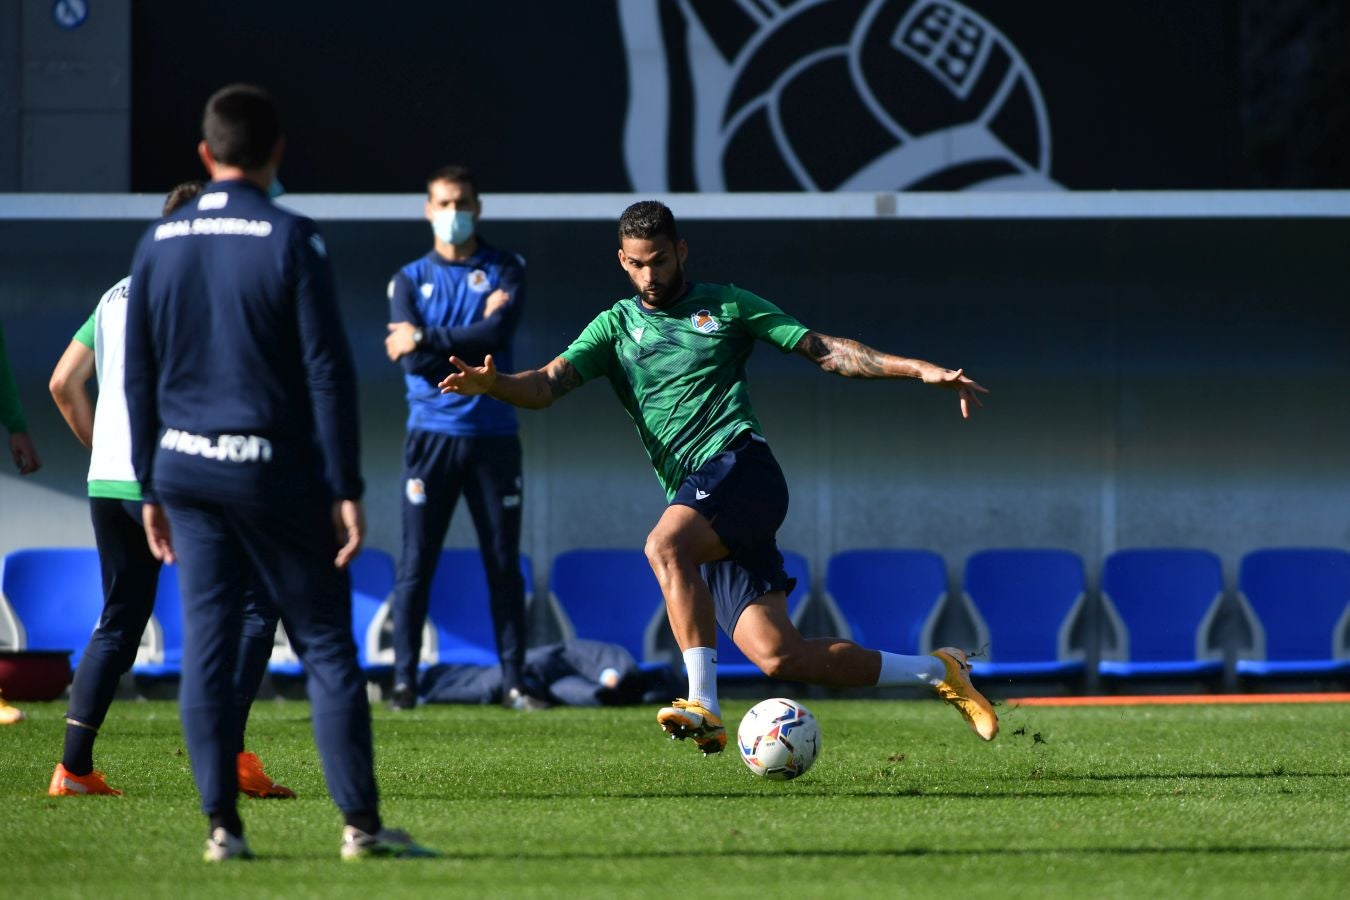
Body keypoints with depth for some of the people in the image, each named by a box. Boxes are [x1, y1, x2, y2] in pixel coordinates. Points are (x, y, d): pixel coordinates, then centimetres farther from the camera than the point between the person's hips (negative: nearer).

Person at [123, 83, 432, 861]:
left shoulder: (160, 243, 6)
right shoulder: (290, 240, -8)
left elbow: (139, 376, 10)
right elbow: (328, 372, -10)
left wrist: (151, 488, 16)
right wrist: (347, 489, -7)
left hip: (185, 468, 4)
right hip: (273, 468, -4)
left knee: (207, 644, 5)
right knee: (326, 645, 0)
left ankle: (222, 823, 2)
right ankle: (361, 822, -4)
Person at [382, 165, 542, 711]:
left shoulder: (504, 271, 7)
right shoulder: (410, 279, 8)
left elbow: (496, 336, -12)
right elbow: (412, 361, -6)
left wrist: (427, 340, -13)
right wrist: (472, 341, -10)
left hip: (493, 435, 0)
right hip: (432, 435, 0)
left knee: (504, 564, 3)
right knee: (416, 565, -3)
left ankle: (514, 682, 7)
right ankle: (404, 681, -1)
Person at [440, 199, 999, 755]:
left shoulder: (726, 307, 11)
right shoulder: (616, 326, 18)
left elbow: (825, 350, 12)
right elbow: (548, 383, 4)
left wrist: (920, 370, 4)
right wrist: (492, 384, -17)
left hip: (738, 464, -4)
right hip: (697, 498, 4)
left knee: (665, 547, -34)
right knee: (777, 656, -6)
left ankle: (704, 707, -36)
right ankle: (936, 672, 11)